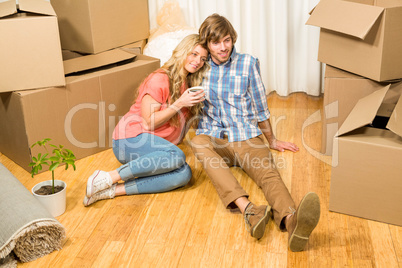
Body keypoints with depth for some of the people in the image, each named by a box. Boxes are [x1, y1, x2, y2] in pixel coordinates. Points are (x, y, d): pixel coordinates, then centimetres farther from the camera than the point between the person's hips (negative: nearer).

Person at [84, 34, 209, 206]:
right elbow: (149, 122, -13)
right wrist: (179, 103, -18)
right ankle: (108, 177, -27)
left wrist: (195, 103, 8)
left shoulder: (188, 84, 16)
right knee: (176, 156, -35)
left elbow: (180, 121, 23)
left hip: (153, 146, 7)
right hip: (131, 139, -7)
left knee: (184, 174, -24)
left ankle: (114, 190, -25)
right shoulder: (160, 79, -9)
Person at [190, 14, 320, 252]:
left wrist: (272, 140, 21)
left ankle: (291, 221, -64)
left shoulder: (248, 63, 7)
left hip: (247, 137, 0)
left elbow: (260, 106, 14)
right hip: (213, 137, 0)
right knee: (199, 143, -38)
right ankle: (249, 210, -56)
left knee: (268, 171, -32)